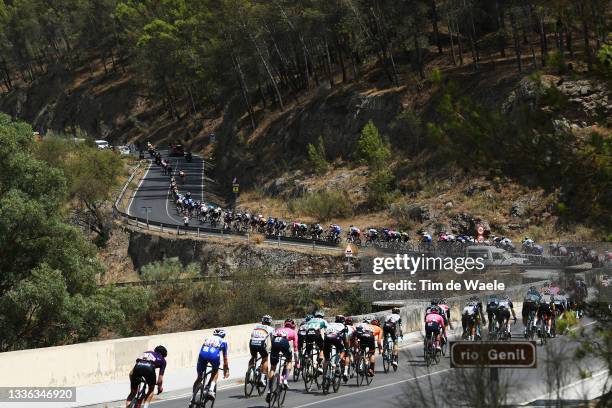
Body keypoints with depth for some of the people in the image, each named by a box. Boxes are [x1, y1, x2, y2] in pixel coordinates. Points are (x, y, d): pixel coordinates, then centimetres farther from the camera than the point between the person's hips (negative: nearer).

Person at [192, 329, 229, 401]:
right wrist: (226, 370, 48)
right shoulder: (223, 341, 31)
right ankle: (211, 390, 9)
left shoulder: (207, 339, 37)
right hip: (214, 355, -2)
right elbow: (225, 359, 37)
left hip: (203, 354, 2)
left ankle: (193, 397, 11)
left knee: (199, 377, 17)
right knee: (215, 372, 28)